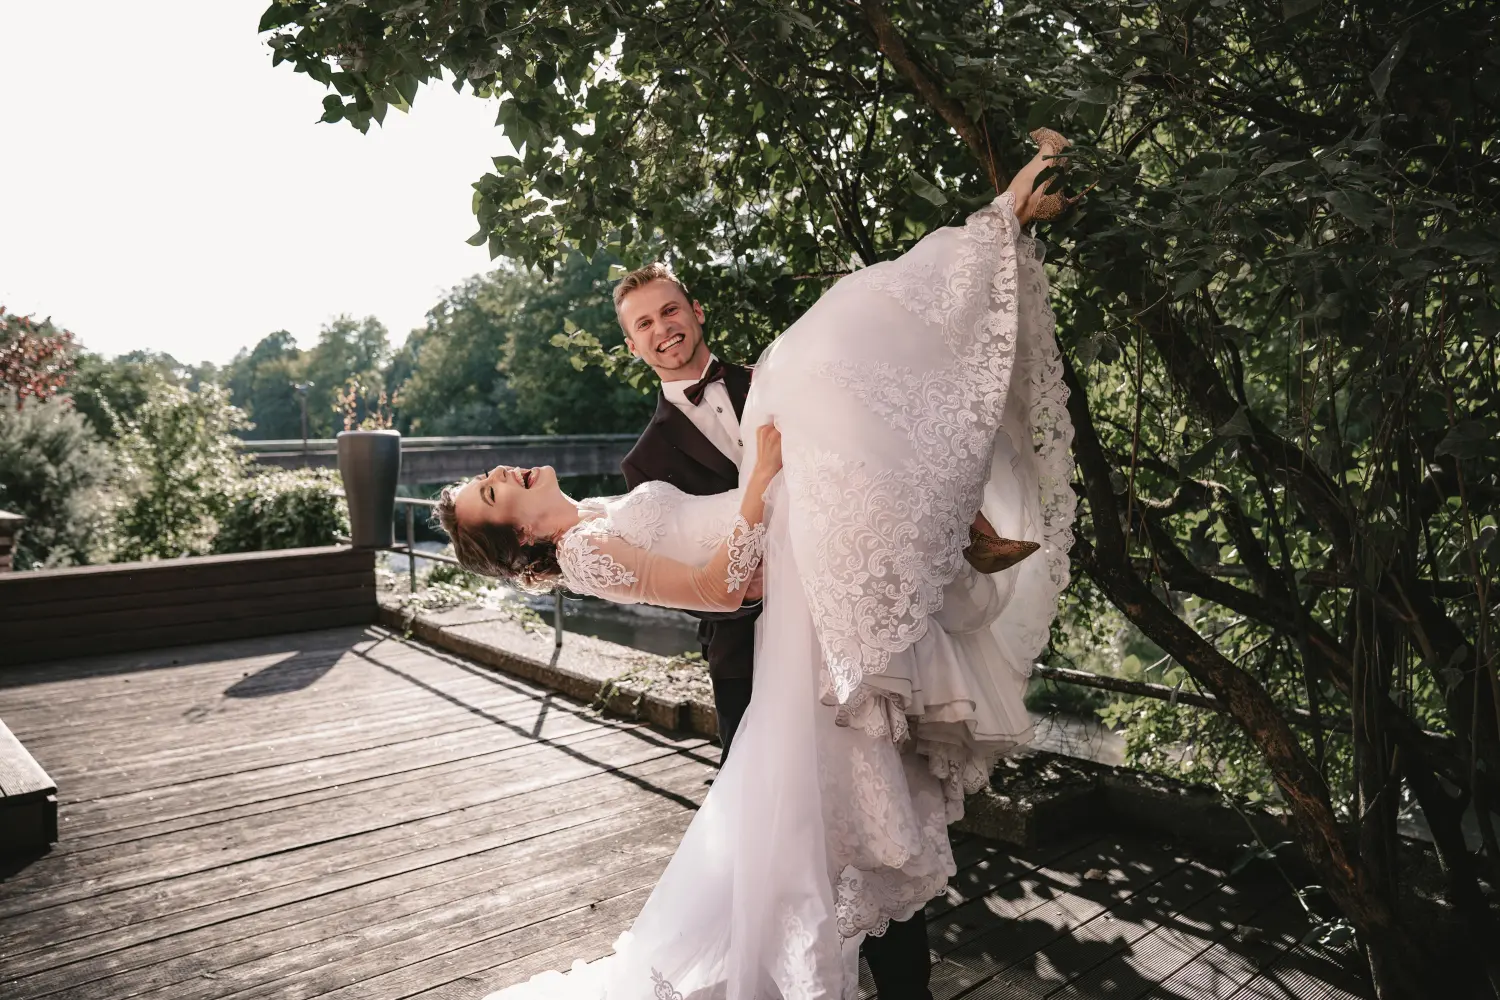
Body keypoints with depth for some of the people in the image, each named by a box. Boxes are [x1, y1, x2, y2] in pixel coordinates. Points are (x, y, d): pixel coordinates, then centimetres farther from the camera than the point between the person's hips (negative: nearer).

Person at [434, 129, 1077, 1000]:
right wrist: (762, 474, -15)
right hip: (808, 577, -8)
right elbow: (719, 588, -15)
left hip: (812, 532, 8)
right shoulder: (586, 551, -6)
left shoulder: (614, 516, 22)